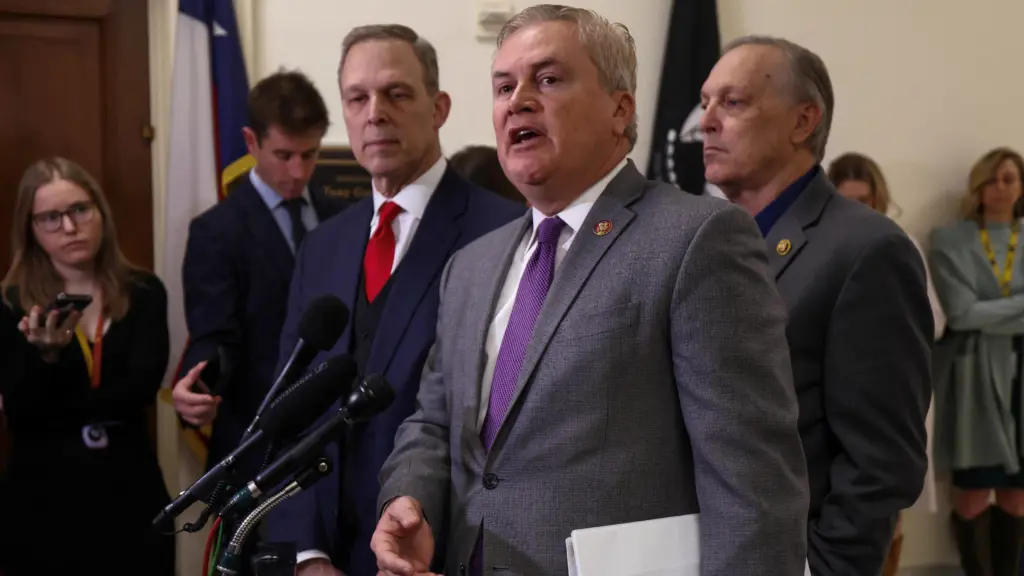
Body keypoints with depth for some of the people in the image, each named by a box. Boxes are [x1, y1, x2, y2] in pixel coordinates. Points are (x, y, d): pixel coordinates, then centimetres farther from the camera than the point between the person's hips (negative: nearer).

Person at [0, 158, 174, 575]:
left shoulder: (144, 293, 1)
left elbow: (140, 387, -9)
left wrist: (55, 414, -10)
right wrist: (46, 353, -25)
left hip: (129, 491, 1)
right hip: (42, 499, -1)